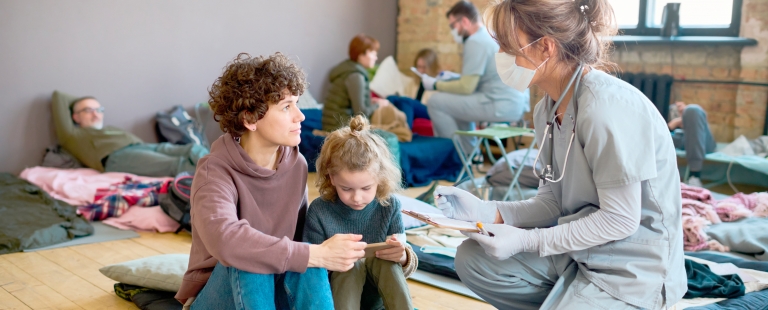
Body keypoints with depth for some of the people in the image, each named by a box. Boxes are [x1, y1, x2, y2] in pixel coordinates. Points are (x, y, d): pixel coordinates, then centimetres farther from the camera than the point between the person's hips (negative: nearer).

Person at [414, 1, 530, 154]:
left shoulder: (475, 41, -12)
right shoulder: (492, 35, 17)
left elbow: (466, 88, -15)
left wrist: (436, 84, -1)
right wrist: (452, 78, 25)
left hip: (503, 105, -10)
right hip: (517, 102, 10)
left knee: (435, 102, -7)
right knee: (457, 100, 28)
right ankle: (469, 151, 26)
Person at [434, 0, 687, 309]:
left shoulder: (606, 106, -26)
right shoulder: (547, 109, 0)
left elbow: (620, 219, -22)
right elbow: (554, 202, 5)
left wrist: (527, 241, -21)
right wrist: (487, 211, -9)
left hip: (632, 268, -8)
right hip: (579, 250, 8)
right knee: (473, 259, 2)